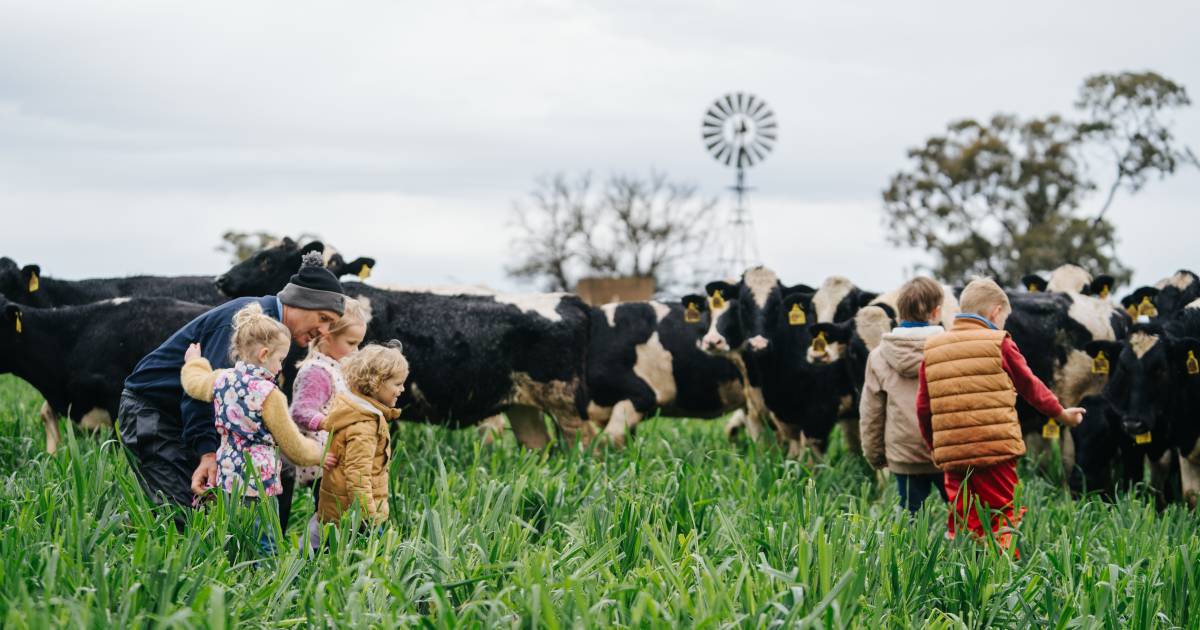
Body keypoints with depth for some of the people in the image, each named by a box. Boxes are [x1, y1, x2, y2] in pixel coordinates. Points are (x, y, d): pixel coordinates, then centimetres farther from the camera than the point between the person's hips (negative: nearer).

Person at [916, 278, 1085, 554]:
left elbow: (923, 408, 12)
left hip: (951, 456, 4)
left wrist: (934, 444, 25)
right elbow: (1031, 387, 11)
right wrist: (1062, 414, 27)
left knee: (961, 526, 7)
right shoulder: (999, 345, -1)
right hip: (996, 449, -4)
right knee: (1002, 522, 2)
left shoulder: (932, 349, 10)